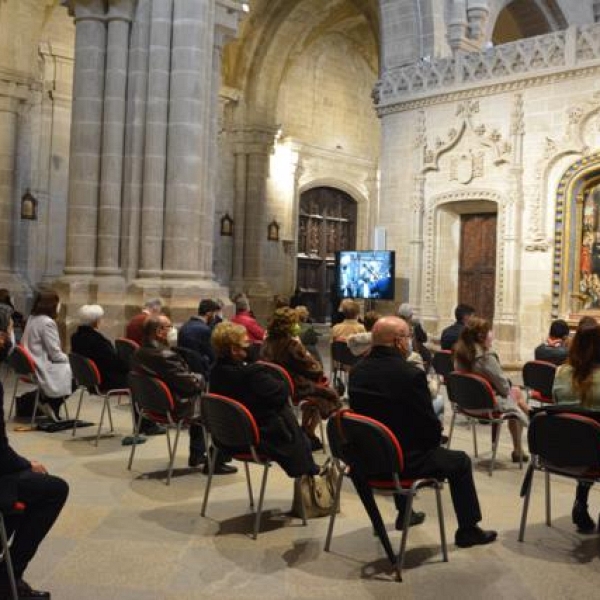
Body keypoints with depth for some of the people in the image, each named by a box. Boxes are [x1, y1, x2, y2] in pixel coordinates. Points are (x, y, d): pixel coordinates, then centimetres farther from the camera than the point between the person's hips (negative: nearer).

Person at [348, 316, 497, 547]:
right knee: (460, 461, 16)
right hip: (401, 461, -6)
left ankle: (404, 513, 49)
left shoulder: (357, 371, -3)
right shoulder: (411, 374, -22)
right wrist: (435, 437, 9)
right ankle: (467, 530, 27)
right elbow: (430, 426, -16)